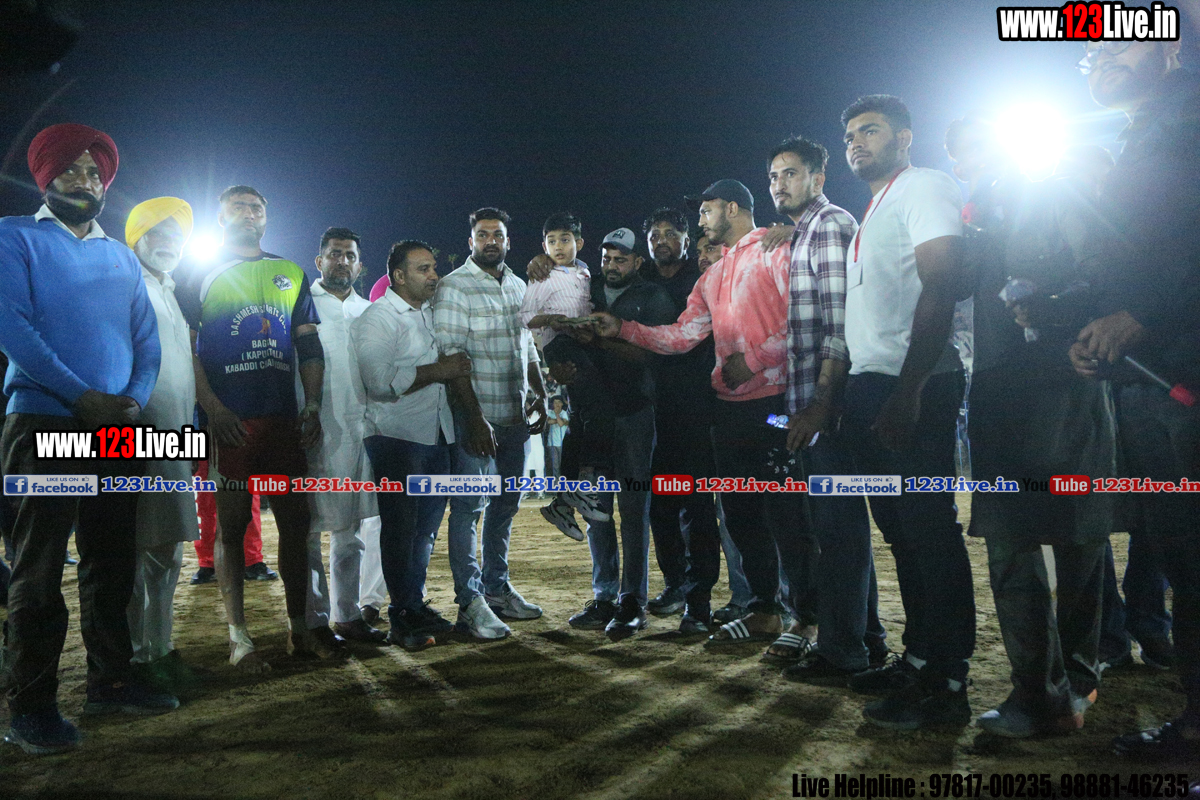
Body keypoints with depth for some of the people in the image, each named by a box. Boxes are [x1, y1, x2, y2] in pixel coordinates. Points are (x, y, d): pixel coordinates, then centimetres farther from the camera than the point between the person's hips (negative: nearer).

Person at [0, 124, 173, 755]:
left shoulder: (122, 257, 18)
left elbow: (147, 339, 12)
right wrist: (83, 397, -17)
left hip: (117, 429, 5)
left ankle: (110, 681, 21)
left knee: (113, 563, 10)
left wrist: (134, 400, -7)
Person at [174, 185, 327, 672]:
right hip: (229, 420, -3)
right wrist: (212, 408, -13)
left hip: (284, 417, 4)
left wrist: (313, 405, 3)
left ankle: (299, 629, 15)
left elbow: (309, 345, 16)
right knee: (231, 523, 0)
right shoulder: (200, 273, 7)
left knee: (295, 520, 4)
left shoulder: (290, 274, 17)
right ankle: (239, 638, 7)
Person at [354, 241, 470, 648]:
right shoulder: (378, 317, -9)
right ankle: (403, 618, 9)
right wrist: (438, 371, -16)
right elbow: (380, 380, -22)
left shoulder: (429, 313, 18)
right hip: (397, 436, -8)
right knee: (400, 529, 0)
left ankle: (415, 605, 24)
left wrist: (456, 366, 9)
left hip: (436, 434, 8)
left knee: (426, 525, 13)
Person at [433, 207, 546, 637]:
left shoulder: (518, 286, 15)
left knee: (505, 505, 13)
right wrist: (475, 417, -19)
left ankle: (497, 587, 25)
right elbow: (451, 355, -14)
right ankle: (470, 602, 1)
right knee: (468, 506, -4)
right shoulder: (454, 287, -7)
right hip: (475, 416, -7)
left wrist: (540, 394, 15)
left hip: (516, 415, 7)